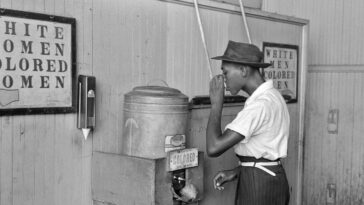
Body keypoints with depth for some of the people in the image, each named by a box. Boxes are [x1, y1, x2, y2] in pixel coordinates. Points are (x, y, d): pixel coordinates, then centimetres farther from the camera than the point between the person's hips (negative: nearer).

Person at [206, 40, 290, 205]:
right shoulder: (271, 96, 9)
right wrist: (236, 171, 7)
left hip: (259, 186, -9)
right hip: (269, 178, 9)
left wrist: (216, 103, -19)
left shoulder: (260, 105, -23)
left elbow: (213, 148, -28)